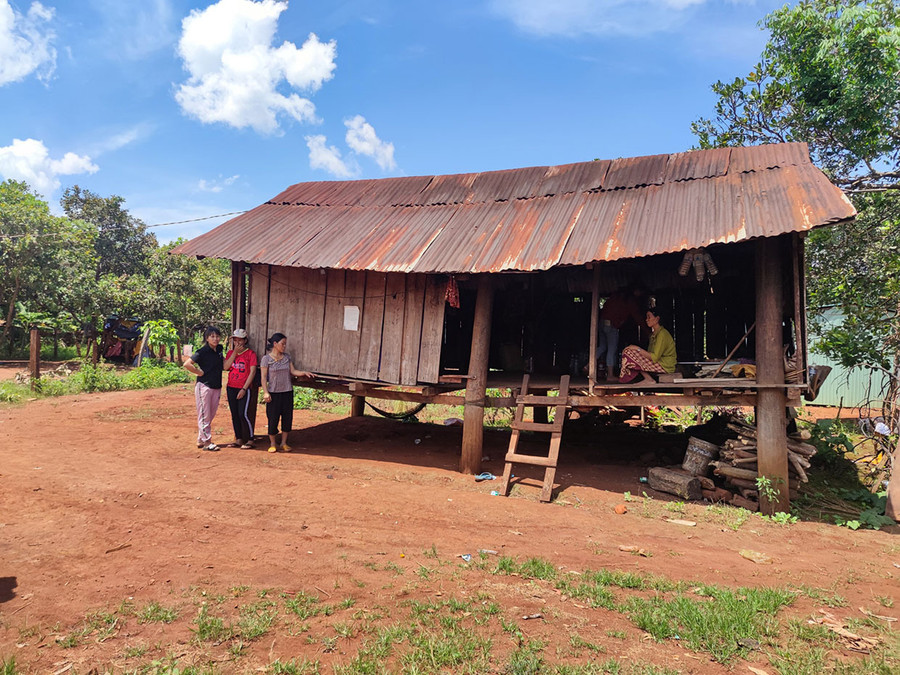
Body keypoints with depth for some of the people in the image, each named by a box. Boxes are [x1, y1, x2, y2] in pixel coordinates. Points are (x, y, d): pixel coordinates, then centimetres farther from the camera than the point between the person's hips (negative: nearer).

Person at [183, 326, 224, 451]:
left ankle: (201, 440, 22)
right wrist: (200, 373, -11)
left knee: (211, 415, 12)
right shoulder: (203, 352, -12)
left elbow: (225, 365, 15)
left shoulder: (219, 350, 8)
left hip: (216, 387, 7)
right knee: (204, 416, 0)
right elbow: (187, 364, -16)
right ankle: (206, 442, 5)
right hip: (204, 386, -7)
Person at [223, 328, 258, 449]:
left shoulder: (250, 353, -5)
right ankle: (238, 439, 18)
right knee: (234, 415, 9)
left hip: (244, 389, -6)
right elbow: (225, 367, -4)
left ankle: (250, 440, 1)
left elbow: (252, 372, -10)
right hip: (231, 388, 6)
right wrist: (235, 352, -10)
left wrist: (244, 389, -14)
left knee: (243, 414, -11)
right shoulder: (230, 352, 10)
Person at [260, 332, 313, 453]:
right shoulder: (266, 359, -5)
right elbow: (264, 377, -6)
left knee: (287, 417, 4)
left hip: (287, 392, 4)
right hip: (274, 393, -4)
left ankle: (284, 443, 19)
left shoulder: (287, 357, 8)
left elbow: (293, 371, 8)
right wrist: (265, 392, -13)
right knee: (273, 418, 0)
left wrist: (304, 373, -8)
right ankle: (273, 443, 17)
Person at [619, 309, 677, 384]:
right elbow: (650, 354, 12)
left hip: (665, 366, -10)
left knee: (629, 352, -16)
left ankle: (649, 380, -8)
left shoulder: (662, 334, -17)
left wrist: (638, 348, -18)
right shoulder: (654, 333, 14)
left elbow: (655, 357, -22)